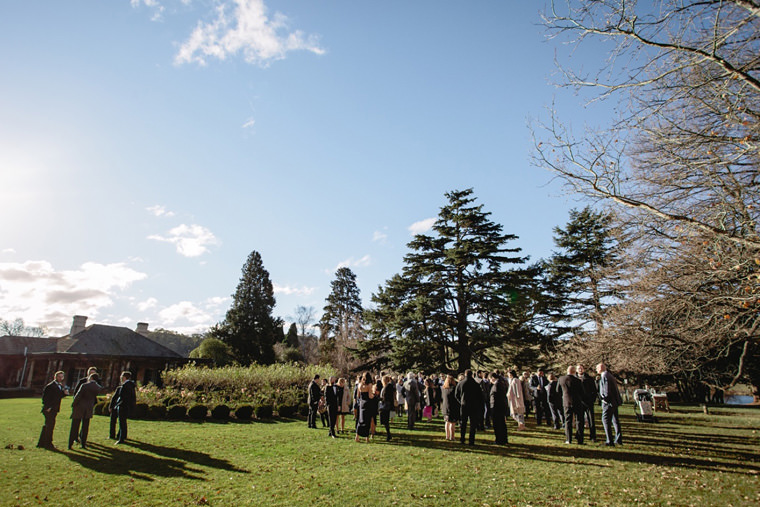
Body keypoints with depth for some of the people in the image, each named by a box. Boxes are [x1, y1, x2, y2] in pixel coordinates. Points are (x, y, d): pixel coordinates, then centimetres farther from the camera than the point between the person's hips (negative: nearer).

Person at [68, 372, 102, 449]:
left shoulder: (84, 385, -15)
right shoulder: (98, 387, -1)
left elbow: (77, 396, -14)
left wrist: (74, 404, -2)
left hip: (79, 408, -3)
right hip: (89, 410, 4)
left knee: (74, 427, 8)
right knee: (85, 427, 13)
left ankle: (70, 444, 12)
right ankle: (83, 444, 15)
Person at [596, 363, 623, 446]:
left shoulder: (605, 376, -16)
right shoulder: (610, 375, 15)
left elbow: (607, 390, -22)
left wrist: (604, 398, -13)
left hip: (609, 402, -10)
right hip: (615, 402, 10)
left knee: (605, 420, -5)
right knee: (615, 420, 15)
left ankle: (609, 441, -5)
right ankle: (618, 439, 22)